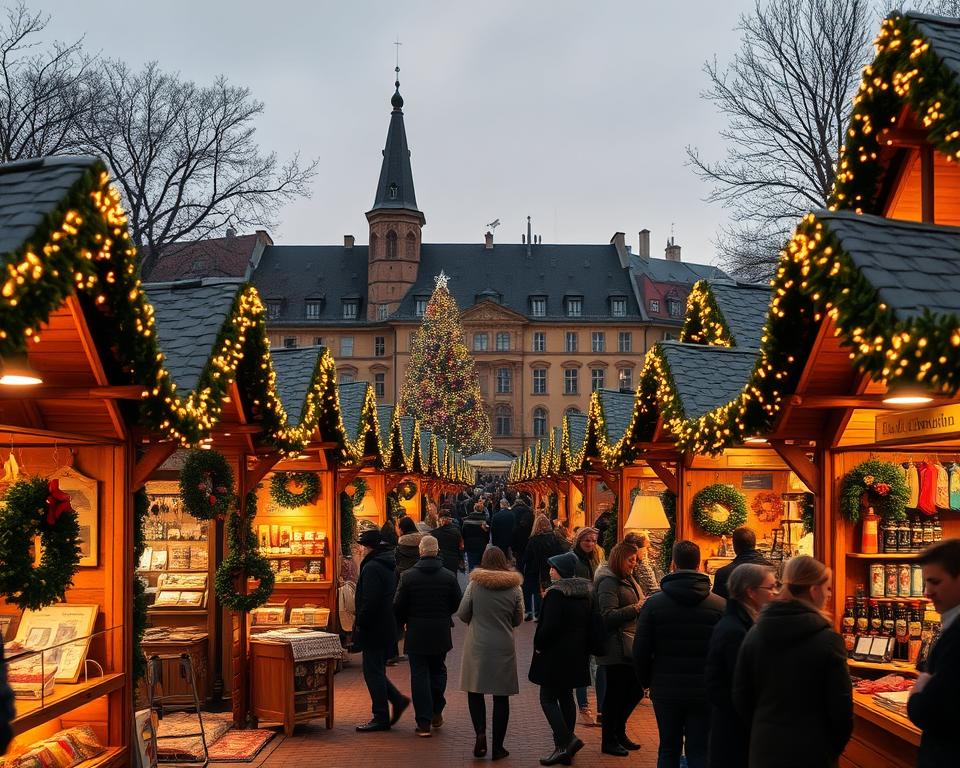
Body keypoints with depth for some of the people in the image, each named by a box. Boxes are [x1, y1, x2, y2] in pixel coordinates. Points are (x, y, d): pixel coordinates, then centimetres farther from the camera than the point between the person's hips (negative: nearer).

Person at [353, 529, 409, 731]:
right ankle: (398, 699, 16)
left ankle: (381, 718, 3)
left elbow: (369, 601, -24)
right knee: (375, 670, 18)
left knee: (373, 671, -2)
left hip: (374, 629, -10)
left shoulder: (372, 567, -18)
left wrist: (360, 624, -13)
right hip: (386, 626, 10)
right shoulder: (388, 565, 13)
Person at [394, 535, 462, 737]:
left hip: (416, 634, -2)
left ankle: (424, 722, 0)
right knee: (438, 670, 21)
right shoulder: (449, 576, -5)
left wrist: (401, 624, 12)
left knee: (419, 675, 2)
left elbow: (398, 606, -6)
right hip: (441, 634, 2)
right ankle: (436, 712, 24)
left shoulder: (408, 576, -9)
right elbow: (457, 604, 1)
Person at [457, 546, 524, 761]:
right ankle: (498, 747, 11)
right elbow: (518, 620, 6)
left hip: (477, 646, -1)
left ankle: (480, 732, -7)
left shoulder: (474, 584, -6)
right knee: (501, 696, 7)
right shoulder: (514, 588, -2)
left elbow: (462, 614, -1)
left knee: (475, 691, 13)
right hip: (504, 647, 1)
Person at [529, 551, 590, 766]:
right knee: (565, 697, 15)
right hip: (577, 656, 8)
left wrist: (539, 646, -8)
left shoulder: (555, 594, -18)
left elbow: (549, 626, -22)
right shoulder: (585, 593, 8)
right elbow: (589, 624, 12)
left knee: (548, 699, 0)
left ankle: (566, 741, -11)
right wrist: (584, 648, 17)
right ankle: (564, 748, 18)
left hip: (556, 655, -8)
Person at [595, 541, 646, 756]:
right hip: (616, 648, -9)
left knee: (636, 690, 14)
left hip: (630, 647, 9)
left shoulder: (628, 580, 16)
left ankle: (618, 732, 30)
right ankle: (609, 741, 11)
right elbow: (608, 616, -22)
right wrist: (636, 608, -26)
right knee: (615, 693, -1)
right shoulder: (608, 582, -14)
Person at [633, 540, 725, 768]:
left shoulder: (654, 603, -6)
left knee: (668, 750, 15)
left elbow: (641, 651, -4)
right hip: (704, 692, -1)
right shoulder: (720, 605, -9)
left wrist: (647, 681, 12)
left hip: (665, 690, 1)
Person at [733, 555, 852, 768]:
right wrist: (834, 749, 4)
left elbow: (741, 698, 3)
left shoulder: (754, 634, 0)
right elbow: (841, 708, -11)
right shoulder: (827, 640, -14)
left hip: (764, 750, 4)